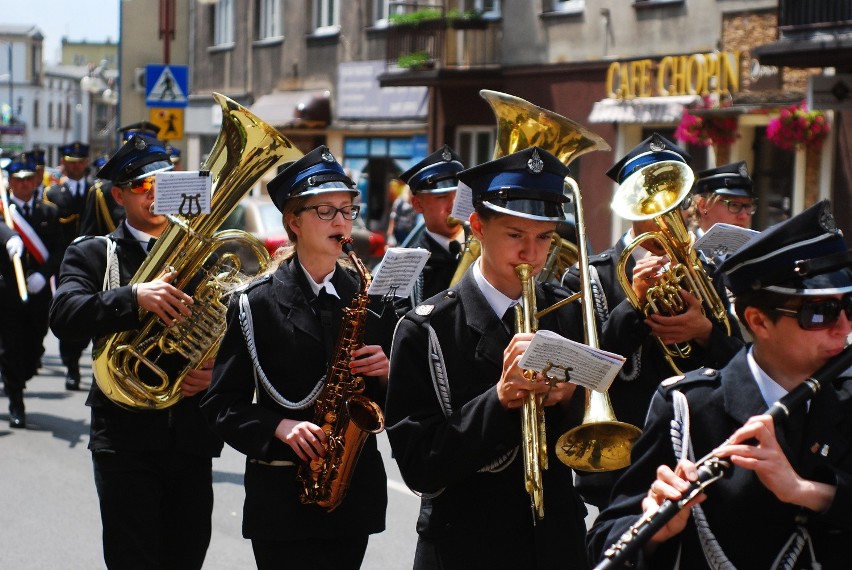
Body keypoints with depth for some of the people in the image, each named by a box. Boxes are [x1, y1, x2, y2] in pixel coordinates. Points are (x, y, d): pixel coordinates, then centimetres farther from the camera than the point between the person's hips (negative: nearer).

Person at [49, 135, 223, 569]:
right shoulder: (93, 254, 4)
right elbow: (64, 317, -14)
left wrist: (215, 371, -11)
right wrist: (135, 297, -28)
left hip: (192, 433, 3)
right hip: (126, 435, -3)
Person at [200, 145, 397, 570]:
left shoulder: (371, 299, 9)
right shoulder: (256, 303, -2)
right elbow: (223, 404, -3)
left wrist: (386, 373, -8)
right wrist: (279, 427, -19)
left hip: (356, 489, 4)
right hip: (282, 493, -4)